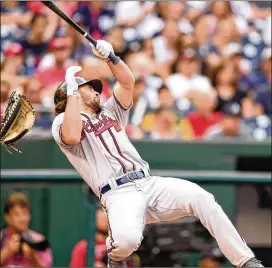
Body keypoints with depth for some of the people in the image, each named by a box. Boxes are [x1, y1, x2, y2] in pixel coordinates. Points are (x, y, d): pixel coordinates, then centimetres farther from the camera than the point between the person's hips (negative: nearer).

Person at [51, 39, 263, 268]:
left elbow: (128, 82, 14)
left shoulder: (109, 112, 29)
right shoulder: (62, 121, 10)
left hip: (150, 184, 6)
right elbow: (73, 137, -15)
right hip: (118, 193, -6)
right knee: (127, 238, -36)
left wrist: (109, 56, -3)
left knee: (200, 198, -18)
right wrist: (72, 88, -9)